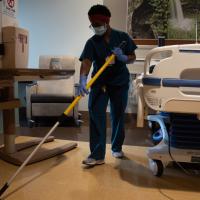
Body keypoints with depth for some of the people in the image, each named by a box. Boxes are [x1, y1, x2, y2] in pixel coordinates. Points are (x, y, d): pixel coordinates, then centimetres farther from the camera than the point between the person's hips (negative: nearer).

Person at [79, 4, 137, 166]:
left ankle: (117, 148, 30)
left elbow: (132, 58, 2)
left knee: (118, 116, 10)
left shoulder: (122, 37, -3)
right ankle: (97, 155, -8)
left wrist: (122, 57, -21)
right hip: (99, 83, -1)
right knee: (96, 115, -12)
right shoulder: (92, 42, -7)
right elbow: (86, 62, -23)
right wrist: (83, 79, -42)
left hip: (120, 83, 1)